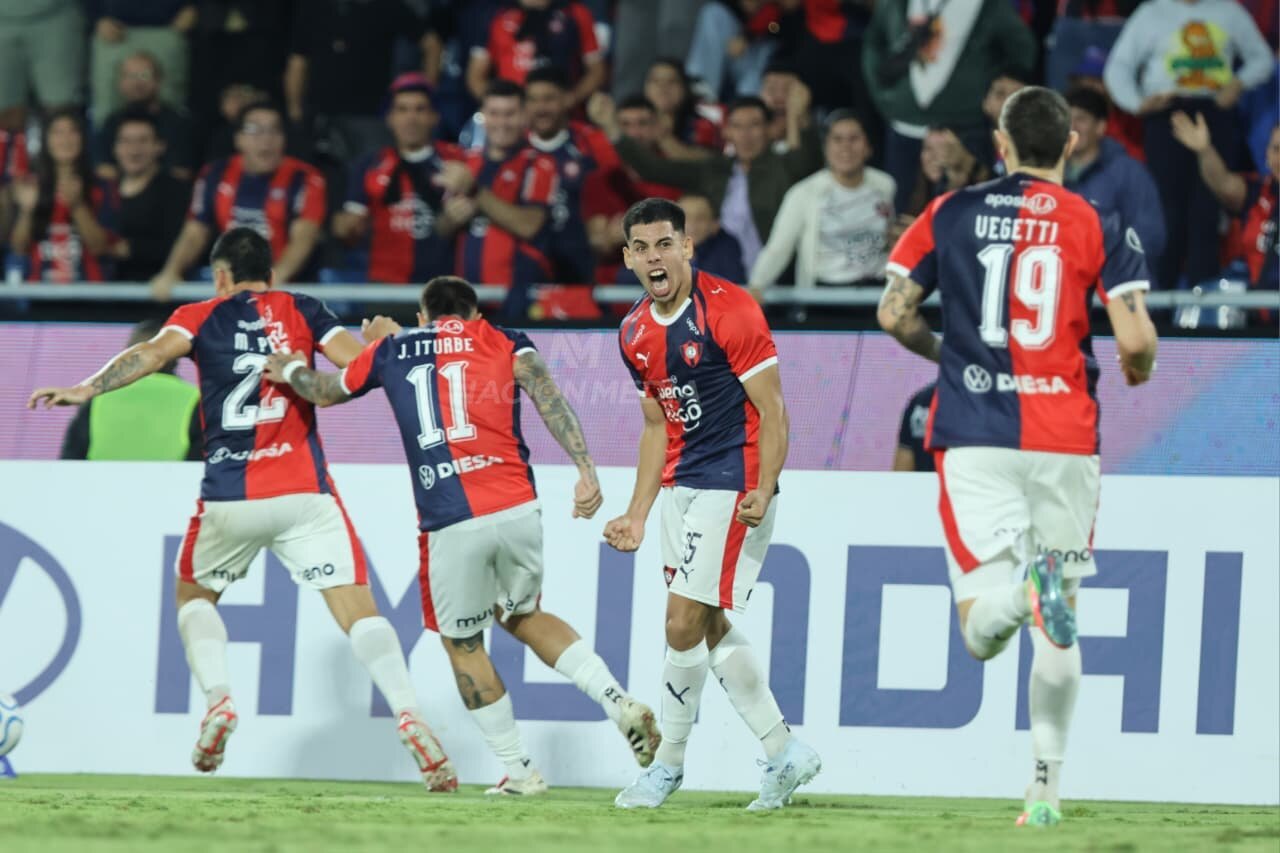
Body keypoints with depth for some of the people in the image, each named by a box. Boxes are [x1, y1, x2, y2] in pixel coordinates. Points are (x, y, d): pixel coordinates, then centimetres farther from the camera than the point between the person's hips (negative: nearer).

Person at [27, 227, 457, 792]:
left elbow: (155, 352, -10)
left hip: (230, 497, 0)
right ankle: (409, 719, -23)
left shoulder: (200, 317, 10)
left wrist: (88, 389, -22)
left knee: (194, 594, 24)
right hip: (305, 491, 0)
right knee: (356, 607, -4)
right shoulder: (303, 311, 12)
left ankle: (217, 700, 1)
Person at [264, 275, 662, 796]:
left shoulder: (392, 350, 17)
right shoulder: (504, 343, 14)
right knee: (523, 616, 25)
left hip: (451, 524, -2)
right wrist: (586, 471, -12)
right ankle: (619, 703, 8)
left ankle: (518, 771, 16)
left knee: (462, 645, 17)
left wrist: (291, 371, 57)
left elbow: (325, 391, 35)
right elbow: (549, 400, -5)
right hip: (519, 509, 2)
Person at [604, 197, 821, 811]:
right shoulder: (636, 333, 9)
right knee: (711, 629, 9)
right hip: (682, 485, 8)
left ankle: (668, 762, 3)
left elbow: (772, 411, -14)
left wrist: (763, 491, -27)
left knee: (685, 624, -10)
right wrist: (637, 516, 16)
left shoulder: (728, 310, -14)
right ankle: (784, 753, 19)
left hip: (733, 482, -8)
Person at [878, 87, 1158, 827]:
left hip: (974, 436, 0)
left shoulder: (951, 215, 6)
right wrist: (1137, 371, 17)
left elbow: (894, 315, 5)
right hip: (1065, 439, 0)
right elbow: (1137, 340, -7)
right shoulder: (1103, 229, 2)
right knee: (1060, 630, 13)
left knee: (981, 635, -4)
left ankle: (1025, 586, -38)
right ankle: (1047, 788, 12)